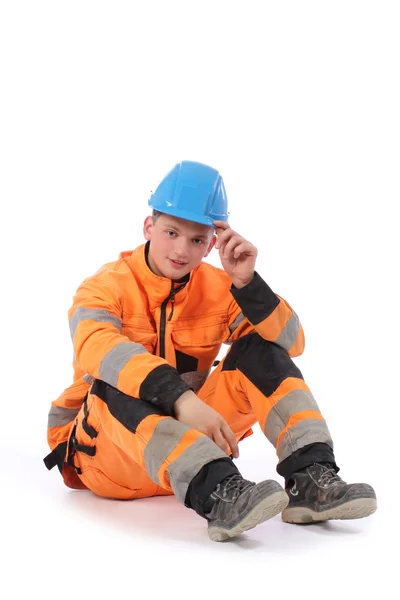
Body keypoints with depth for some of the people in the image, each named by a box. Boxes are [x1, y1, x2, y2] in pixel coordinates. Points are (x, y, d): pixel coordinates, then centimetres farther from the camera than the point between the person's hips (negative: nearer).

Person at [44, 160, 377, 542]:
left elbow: (289, 343, -8)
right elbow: (97, 349, -34)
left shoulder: (218, 287, 1)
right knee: (116, 382, -36)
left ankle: (310, 477, -28)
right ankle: (218, 495, -53)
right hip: (104, 451, -3)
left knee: (260, 350, -12)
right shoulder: (106, 287, -11)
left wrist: (246, 282, -23)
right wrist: (181, 398, -49)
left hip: (188, 434, 4)